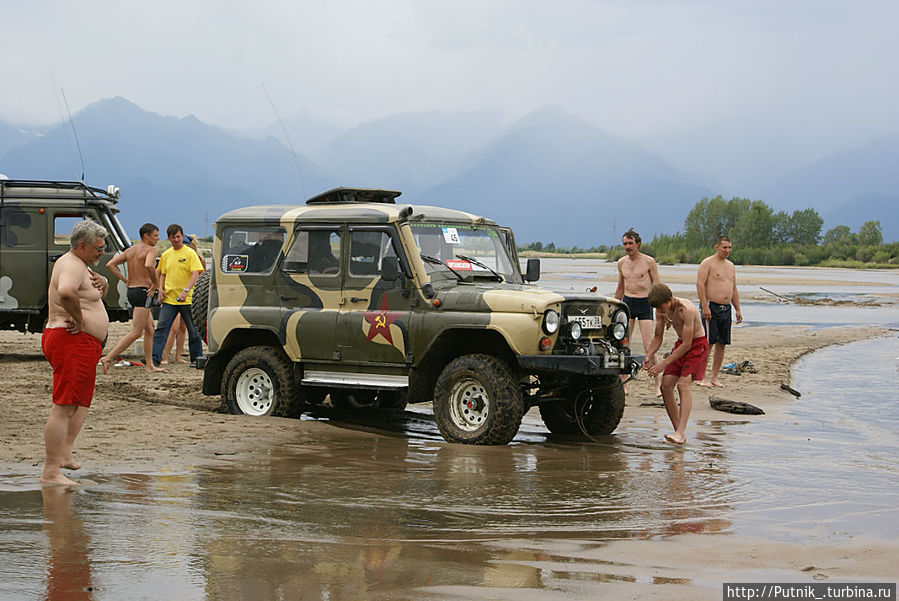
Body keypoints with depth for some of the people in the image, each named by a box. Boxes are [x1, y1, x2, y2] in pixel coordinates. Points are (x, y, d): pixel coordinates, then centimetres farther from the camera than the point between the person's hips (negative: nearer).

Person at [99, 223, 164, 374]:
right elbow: (149, 266, -30)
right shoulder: (150, 250, -8)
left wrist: (126, 280, 10)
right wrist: (154, 284, -16)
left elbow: (110, 264, 8)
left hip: (131, 290, 9)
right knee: (136, 332, -9)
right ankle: (108, 358, -18)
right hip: (143, 291, -9)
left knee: (149, 328, 18)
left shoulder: (130, 250, 14)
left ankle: (149, 365, 19)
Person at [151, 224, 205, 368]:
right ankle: (155, 357, -10)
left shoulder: (190, 253, -5)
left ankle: (197, 357, 17)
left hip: (187, 300, -4)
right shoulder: (166, 255, 12)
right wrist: (161, 289, 7)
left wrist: (186, 290, -26)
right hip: (168, 299, 4)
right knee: (161, 328, -7)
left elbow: (196, 274, -14)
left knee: (193, 330, 5)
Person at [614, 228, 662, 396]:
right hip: (627, 302, 4)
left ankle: (657, 385, -5)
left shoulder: (649, 262, -4)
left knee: (648, 346, -10)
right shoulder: (621, 262, 9)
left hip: (645, 304, -4)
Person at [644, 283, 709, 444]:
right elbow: (657, 337, 8)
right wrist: (649, 356, -10)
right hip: (680, 344, 7)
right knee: (666, 385, -4)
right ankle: (678, 430, 2)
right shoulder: (661, 310, -6)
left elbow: (687, 344, -28)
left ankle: (681, 432, -29)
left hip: (697, 345, -7)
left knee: (683, 384, -23)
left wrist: (664, 364, -27)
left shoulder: (687, 309, -29)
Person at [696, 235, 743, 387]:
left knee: (721, 344, 5)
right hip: (710, 307, -7)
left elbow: (734, 289, 23)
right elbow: (700, 285, -13)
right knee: (708, 343, -10)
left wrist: (738, 310, 17)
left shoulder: (730, 266, 18)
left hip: (726, 309, 7)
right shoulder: (707, 263, -5)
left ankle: (714, 377, 11)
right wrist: (705, 306, -21)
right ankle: (702, 377, -5)